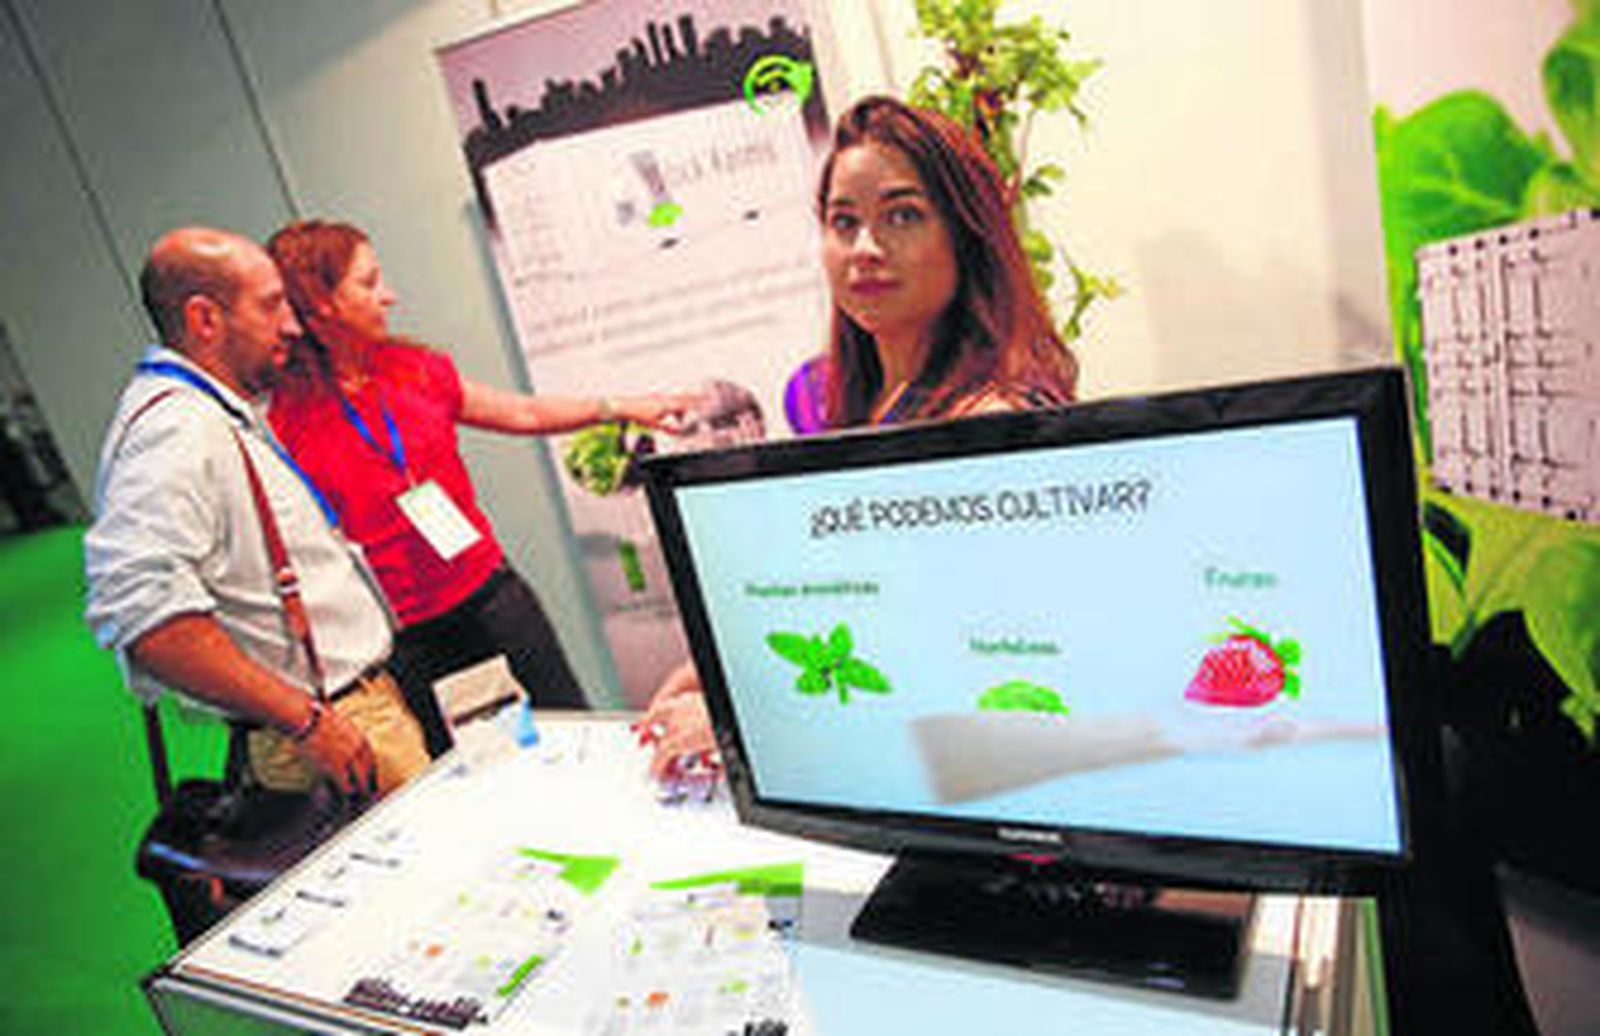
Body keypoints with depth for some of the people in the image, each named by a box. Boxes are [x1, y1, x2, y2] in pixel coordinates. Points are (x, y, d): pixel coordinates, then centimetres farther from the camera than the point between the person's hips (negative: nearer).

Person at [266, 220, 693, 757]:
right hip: (401, 637, -4)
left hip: (490, 594, 5)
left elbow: (525, 414, 13)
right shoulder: (284, 421, -9)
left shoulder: (413, 369, 6)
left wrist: (621, 408, 9)